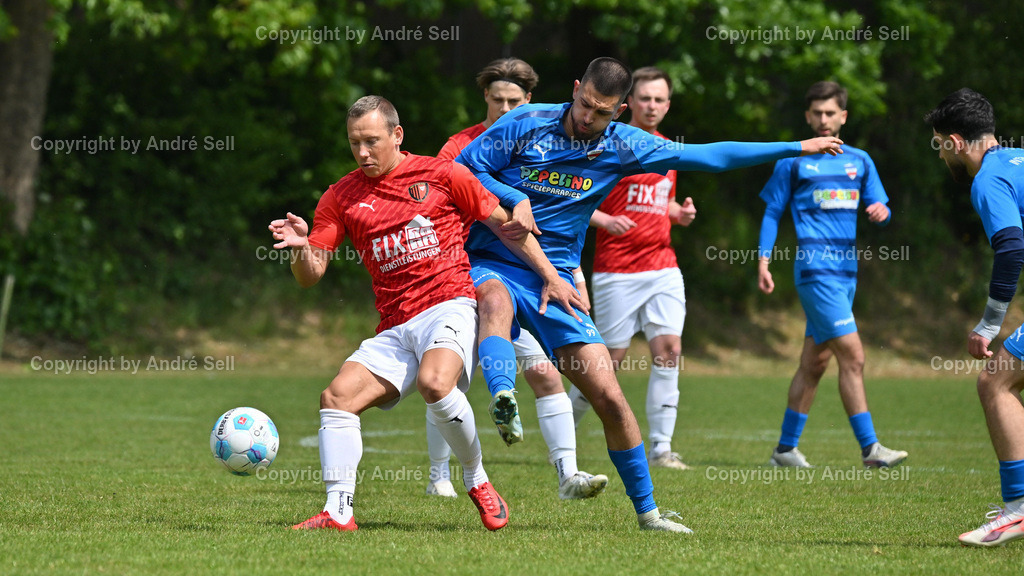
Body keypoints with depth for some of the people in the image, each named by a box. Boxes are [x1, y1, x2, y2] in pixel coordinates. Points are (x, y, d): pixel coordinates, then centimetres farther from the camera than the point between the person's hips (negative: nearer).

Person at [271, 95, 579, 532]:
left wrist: (550, 277, 5)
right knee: (337, 397, -16)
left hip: (450, 306, -4)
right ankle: (338, 512, -15)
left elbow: (505, 224, 11)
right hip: (394, 329, 4)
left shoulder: (441, 175, 4)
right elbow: (309, 276, 7)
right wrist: (301, 248, -16)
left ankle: (477, 479, -10)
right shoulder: (341, 197, 11)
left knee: (434, 383, -33)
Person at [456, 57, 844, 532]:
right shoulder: (527, 123, -6)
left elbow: (708, 156, 5)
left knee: (609, 396, -3)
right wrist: (514, 200, -17)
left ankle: (646, 510, 10)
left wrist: (796, 148, 4)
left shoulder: (622, 146, 1)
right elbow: (462, 170, -1)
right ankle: (502, 403, -62)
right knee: (496, 300, -42)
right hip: (492, 265, -2)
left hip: (555, 279, 2)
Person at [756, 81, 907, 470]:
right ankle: (869, 448, -15)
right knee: (853, 356, -14)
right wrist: (763, 261, -3)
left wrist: (881, 212, -9)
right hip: (815, 268, -6)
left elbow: (879, 209, 15)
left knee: (815, 362, 9)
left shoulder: (859, 161, 14)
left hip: (846, 270, 6)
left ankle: (785, 448, 17)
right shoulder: (793, 162, 3)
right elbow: (773, 213, 6)